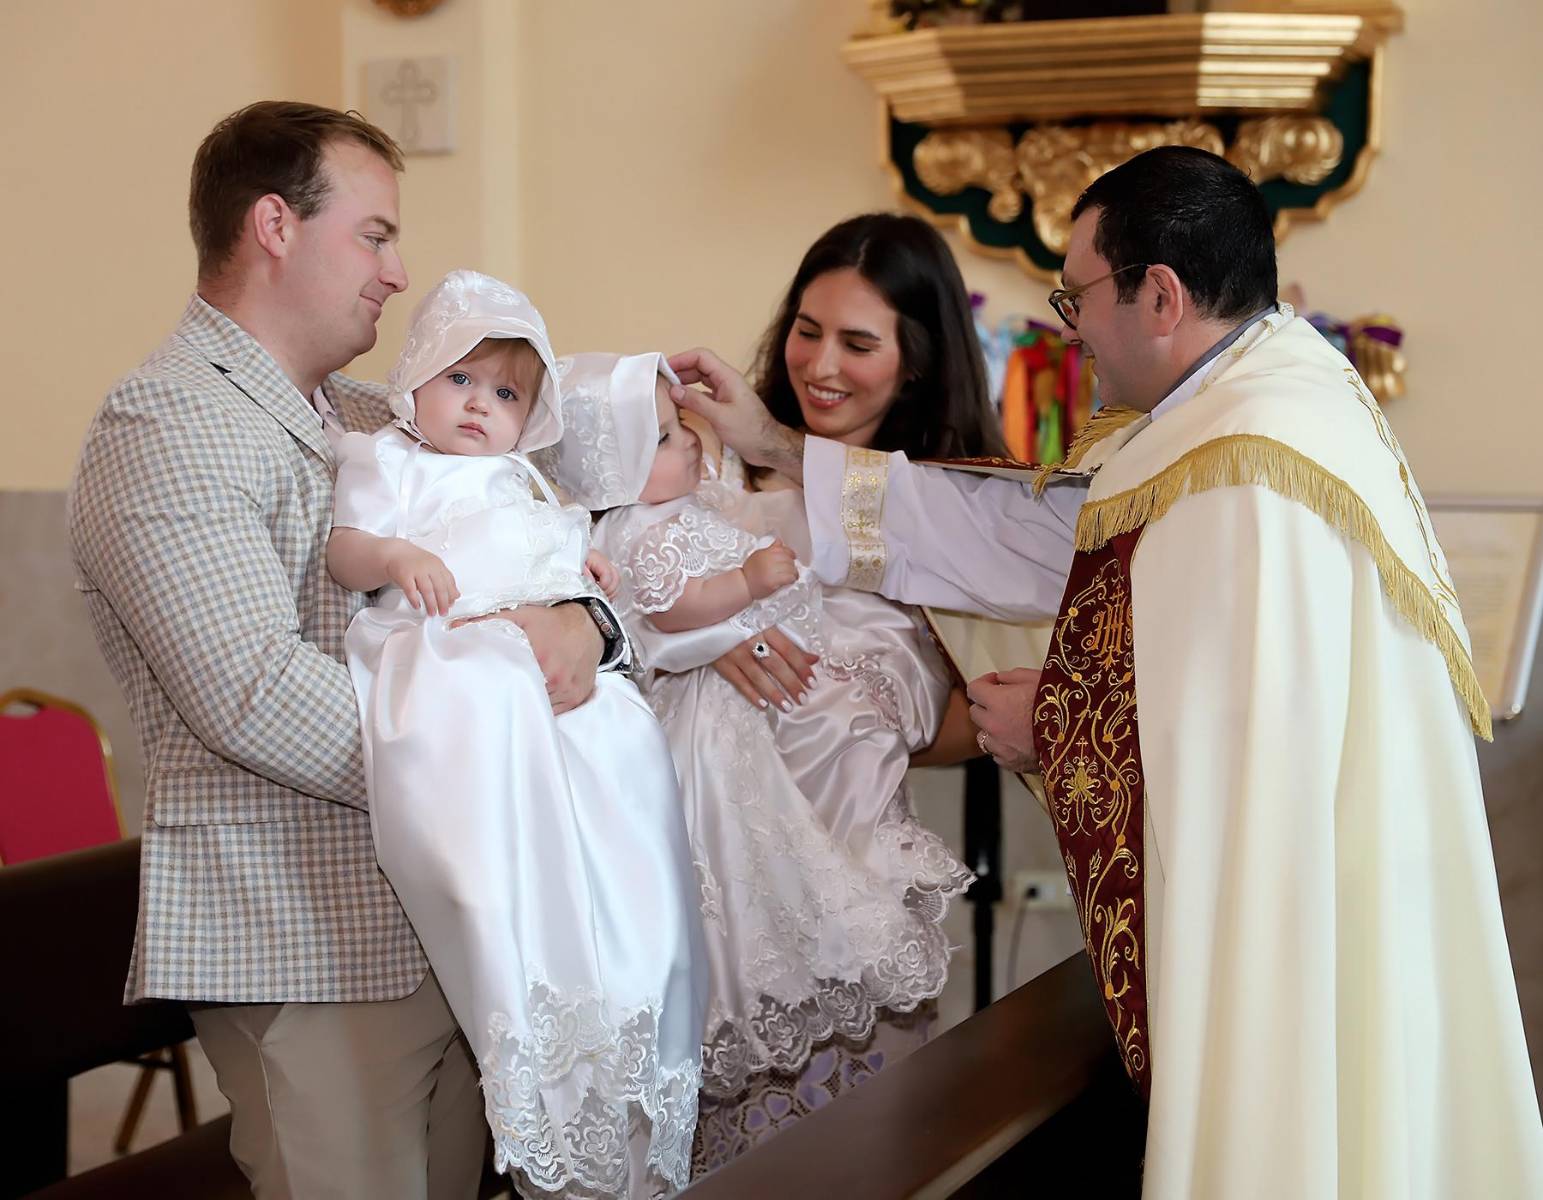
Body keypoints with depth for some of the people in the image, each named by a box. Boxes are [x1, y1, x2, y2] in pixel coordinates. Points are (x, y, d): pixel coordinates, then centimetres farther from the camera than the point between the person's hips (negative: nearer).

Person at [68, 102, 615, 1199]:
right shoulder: (165, 429, -11)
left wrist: (580, 621, -8)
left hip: (443, 929, 9)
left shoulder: (370, 419, 19)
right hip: (308, 951, -9)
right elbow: (256, 694, -23)